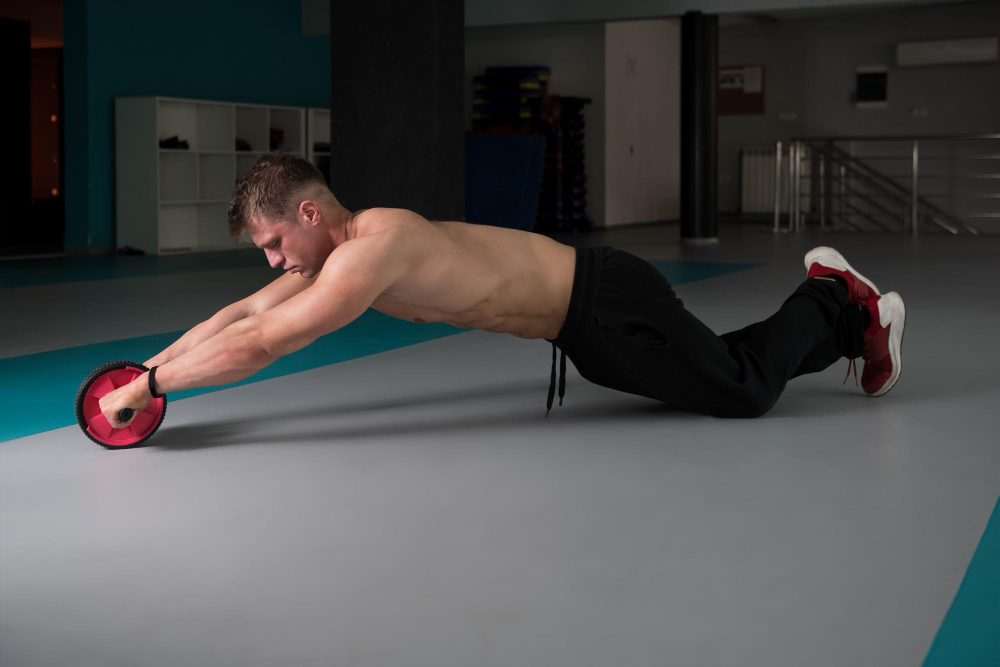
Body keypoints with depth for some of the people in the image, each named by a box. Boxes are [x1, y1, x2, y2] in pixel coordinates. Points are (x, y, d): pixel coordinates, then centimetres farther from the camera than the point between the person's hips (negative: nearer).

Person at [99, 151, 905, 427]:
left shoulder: (371, 250, -28)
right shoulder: (337, 245, 0)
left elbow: (259, 345, -31)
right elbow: (244, 312, 6)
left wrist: (149, 387, -25)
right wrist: (150, 366, 1)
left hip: (609, 301, -8)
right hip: (583, 316, 8)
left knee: (743, 389, 0)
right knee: (713, 375, 24)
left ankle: (845, 306, 18)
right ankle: (828, 303, 37)